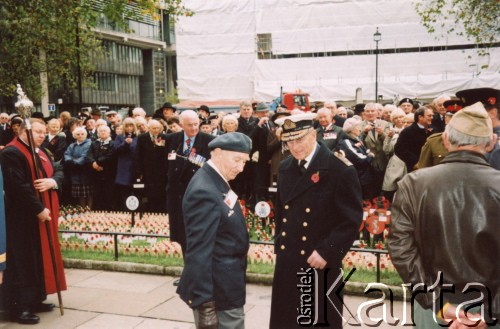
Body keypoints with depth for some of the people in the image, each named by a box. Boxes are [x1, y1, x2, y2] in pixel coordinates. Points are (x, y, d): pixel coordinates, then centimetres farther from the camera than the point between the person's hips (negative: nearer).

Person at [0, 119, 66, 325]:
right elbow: (19, 186, -23)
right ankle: (19, 307, 3)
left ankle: (35, 300, 25)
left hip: (43, 214, 10)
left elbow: (58, 171, 12)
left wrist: (52, 181, -11)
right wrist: (39, 209, -22)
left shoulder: (41, 153, 15)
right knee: (23, 261, -5)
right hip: (23, 217, -9)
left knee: (42, 257, 14)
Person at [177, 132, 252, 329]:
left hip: (225, 287, 10)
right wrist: (204, 302, -25)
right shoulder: (205, 192, -23)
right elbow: (198, 253, -26)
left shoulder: (217, 183, 7)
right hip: (218, 292, -10)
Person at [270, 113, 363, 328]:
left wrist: (327, 252, -18)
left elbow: (352, 220, -14)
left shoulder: (340, 169, -13)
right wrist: (279, 244, 12)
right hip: (287, 264, 6)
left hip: (321, 266, -6)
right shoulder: (285, 168, 8)